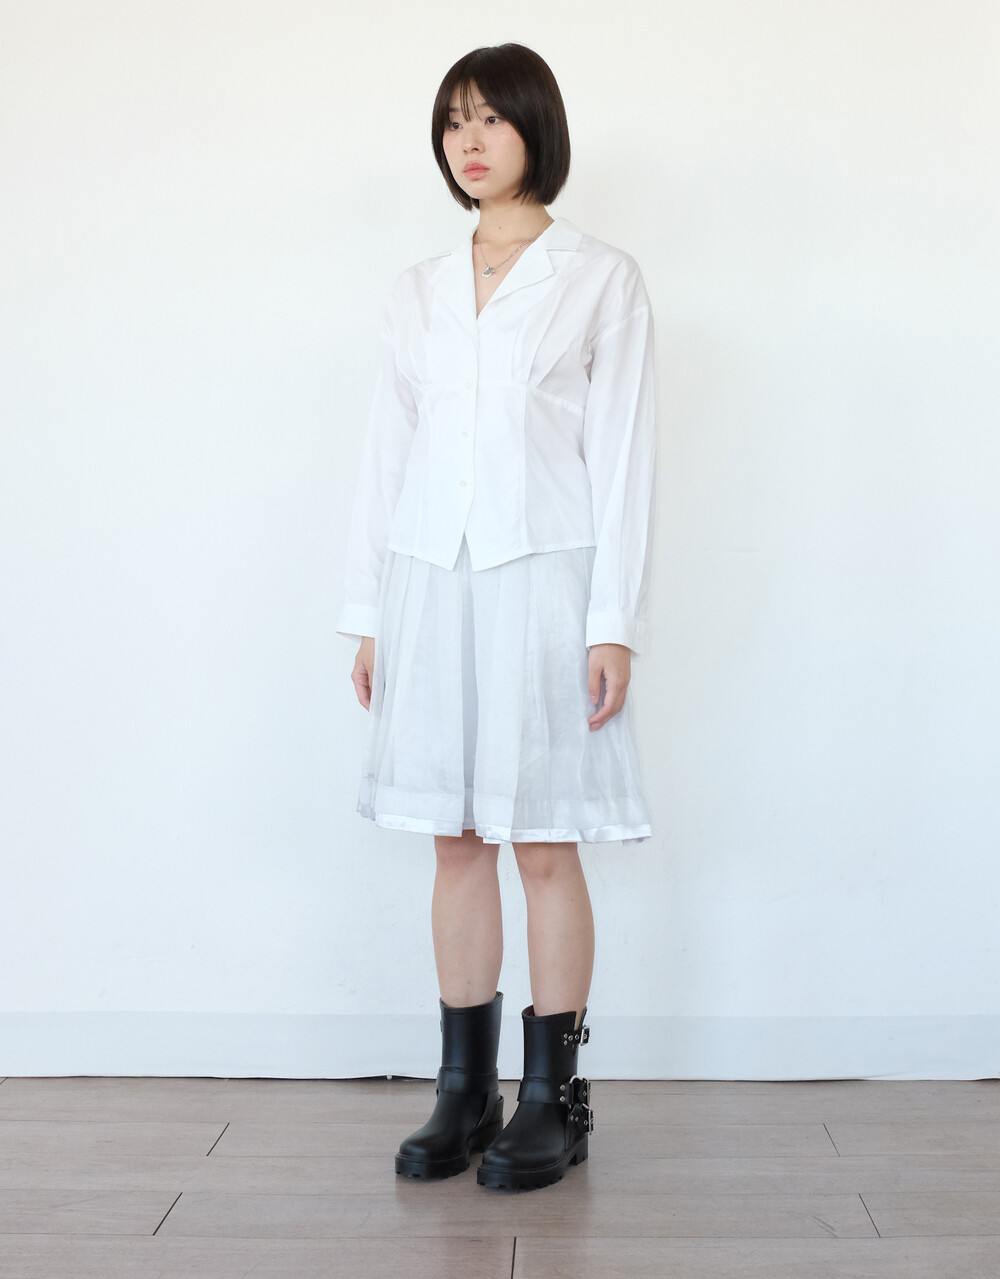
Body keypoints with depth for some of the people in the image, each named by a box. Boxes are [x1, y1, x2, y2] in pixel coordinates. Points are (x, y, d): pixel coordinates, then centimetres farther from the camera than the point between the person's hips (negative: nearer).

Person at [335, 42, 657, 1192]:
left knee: (544, 843, -1)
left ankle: (553, 1101, 12)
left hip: (542, 577, -4)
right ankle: (464, 1093, 18)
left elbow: (621, 456, -2)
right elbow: (387, 449, 14)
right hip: (429, 579, 4)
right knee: (456, 840, 7)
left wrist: (614, 623, -10)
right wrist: (367, 613, 9)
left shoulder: (600, 279, 3)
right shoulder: (417, 291, 14)